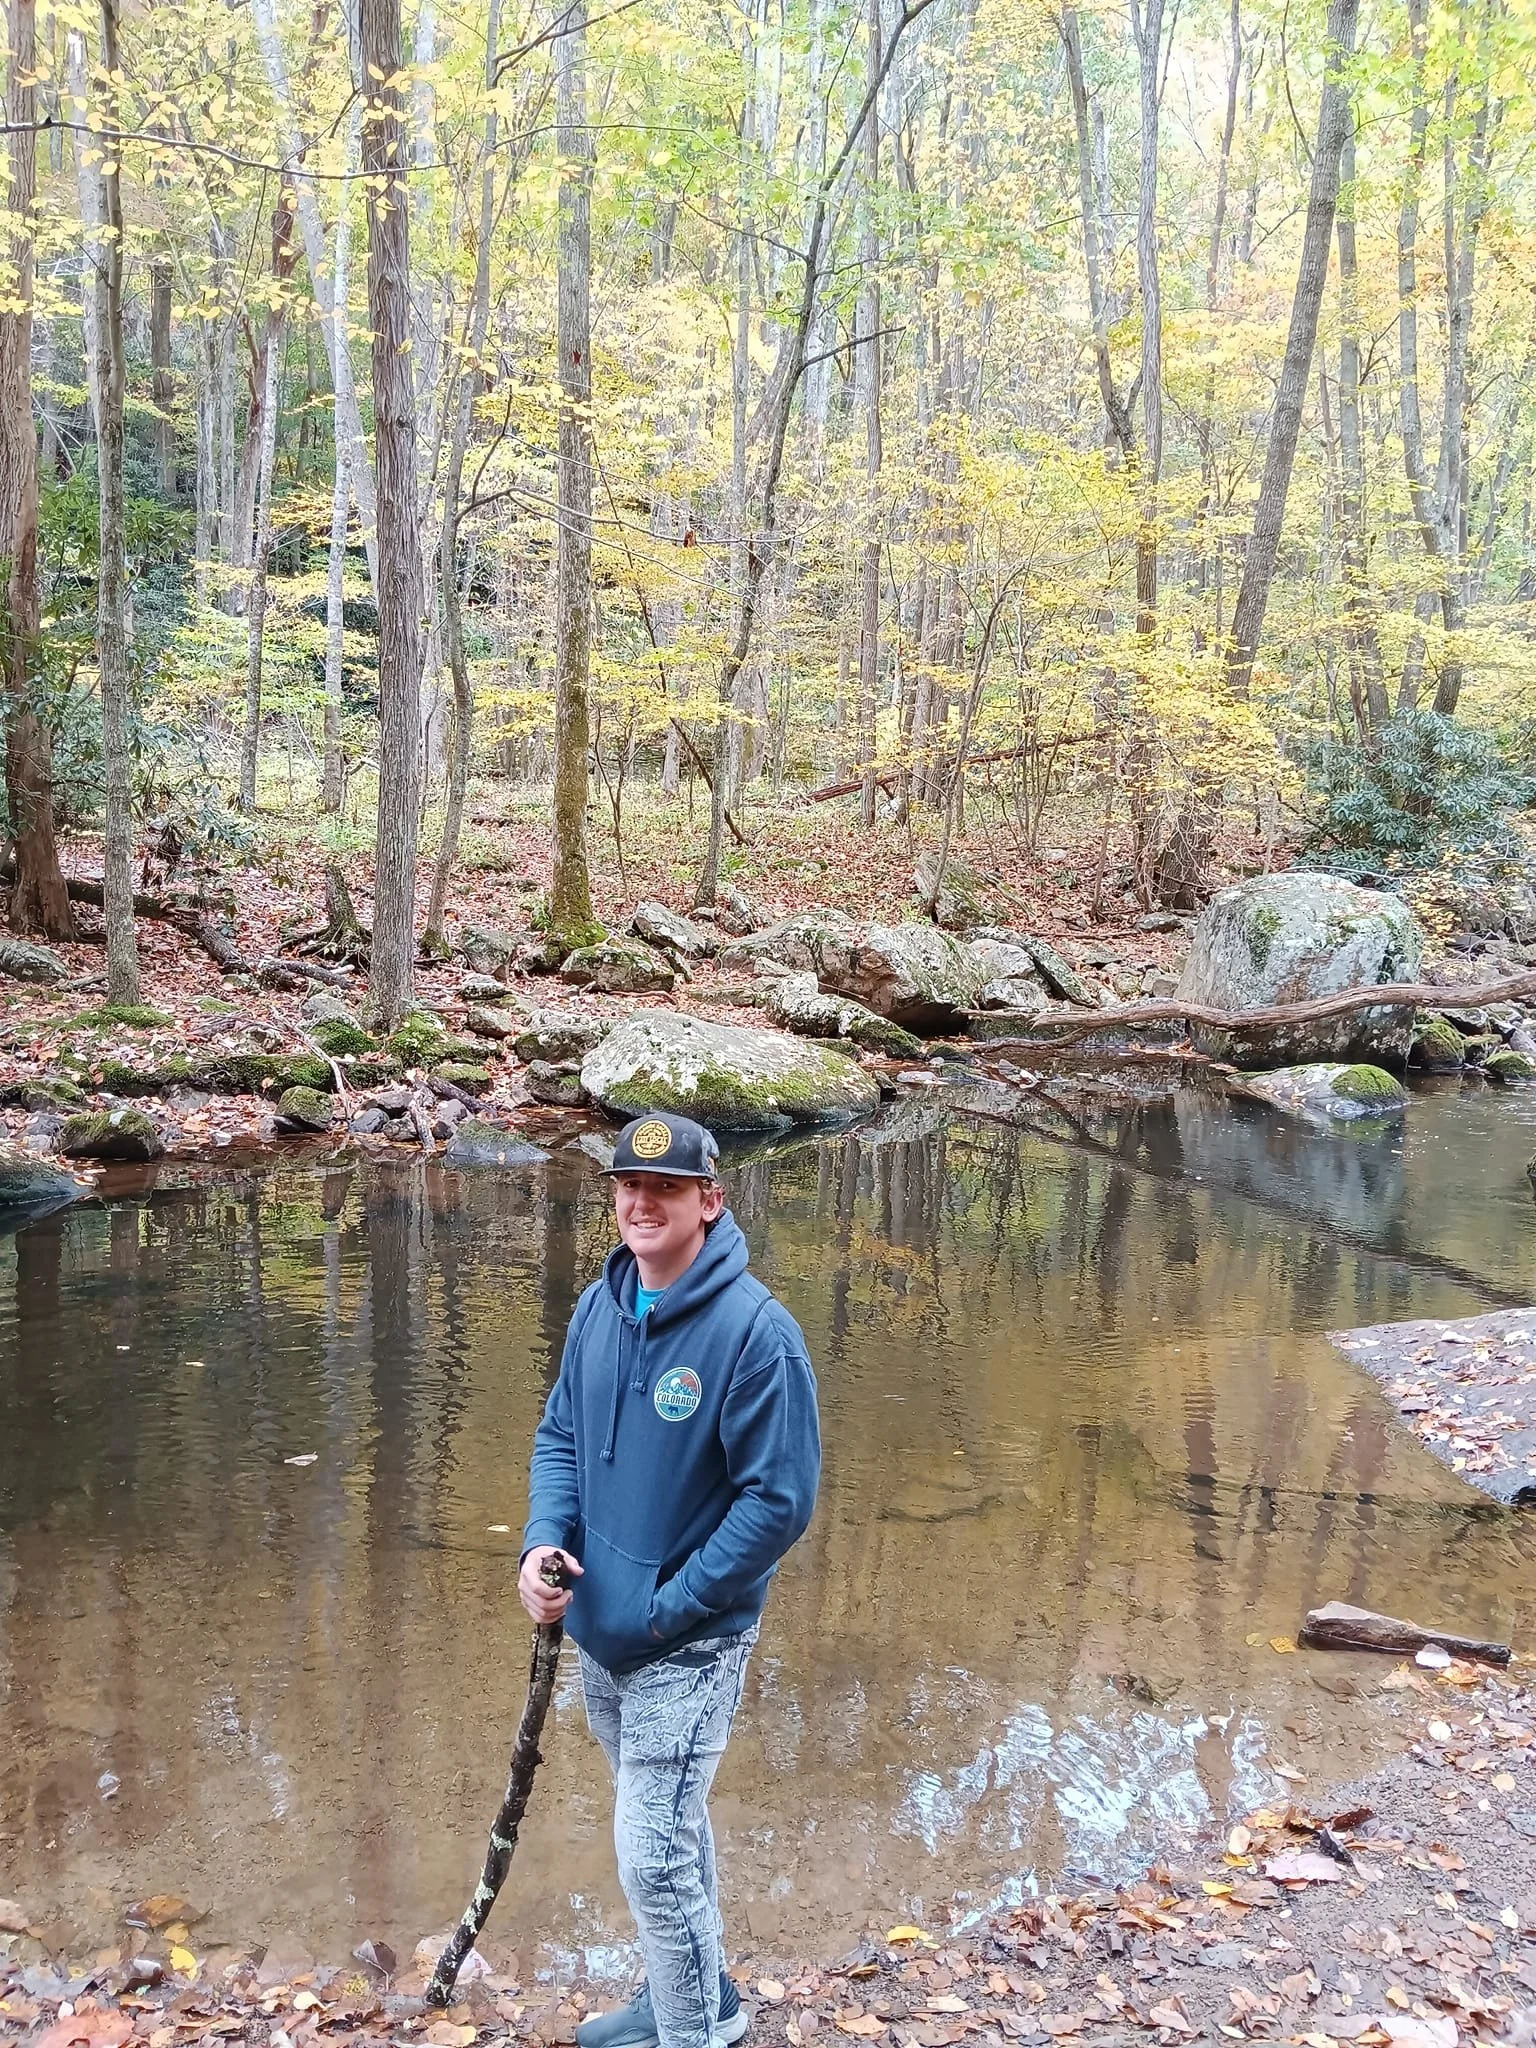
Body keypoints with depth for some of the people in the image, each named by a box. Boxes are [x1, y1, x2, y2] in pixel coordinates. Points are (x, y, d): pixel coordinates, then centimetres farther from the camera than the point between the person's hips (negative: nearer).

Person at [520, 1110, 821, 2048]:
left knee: (655, 1856, -2)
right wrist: (543, 1541, -9)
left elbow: (780, 1499, -20)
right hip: (600, 1630, 7)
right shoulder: (599, 1309, 0)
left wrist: (668, 1610, -18)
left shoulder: (755, 1330, -21)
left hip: (687, 1646, -7)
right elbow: (560, 1436, 10)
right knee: (671, 1827, 23)